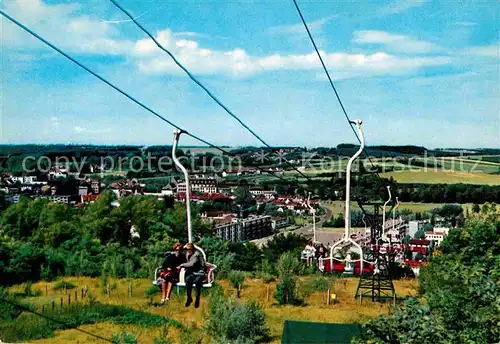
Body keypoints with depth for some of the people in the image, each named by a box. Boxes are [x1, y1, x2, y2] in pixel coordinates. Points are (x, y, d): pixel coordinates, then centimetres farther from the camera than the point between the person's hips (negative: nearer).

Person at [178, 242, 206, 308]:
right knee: (188, 279, -31)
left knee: (197, 280, -38)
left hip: (200, 273, -5)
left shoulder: (197, 254, -10)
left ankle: (197, 299, -26)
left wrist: (182, 265, -12)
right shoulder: (187, 254, 14)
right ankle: (189, 298, -21)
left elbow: (191, 264, -20)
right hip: (191, 273, 5)